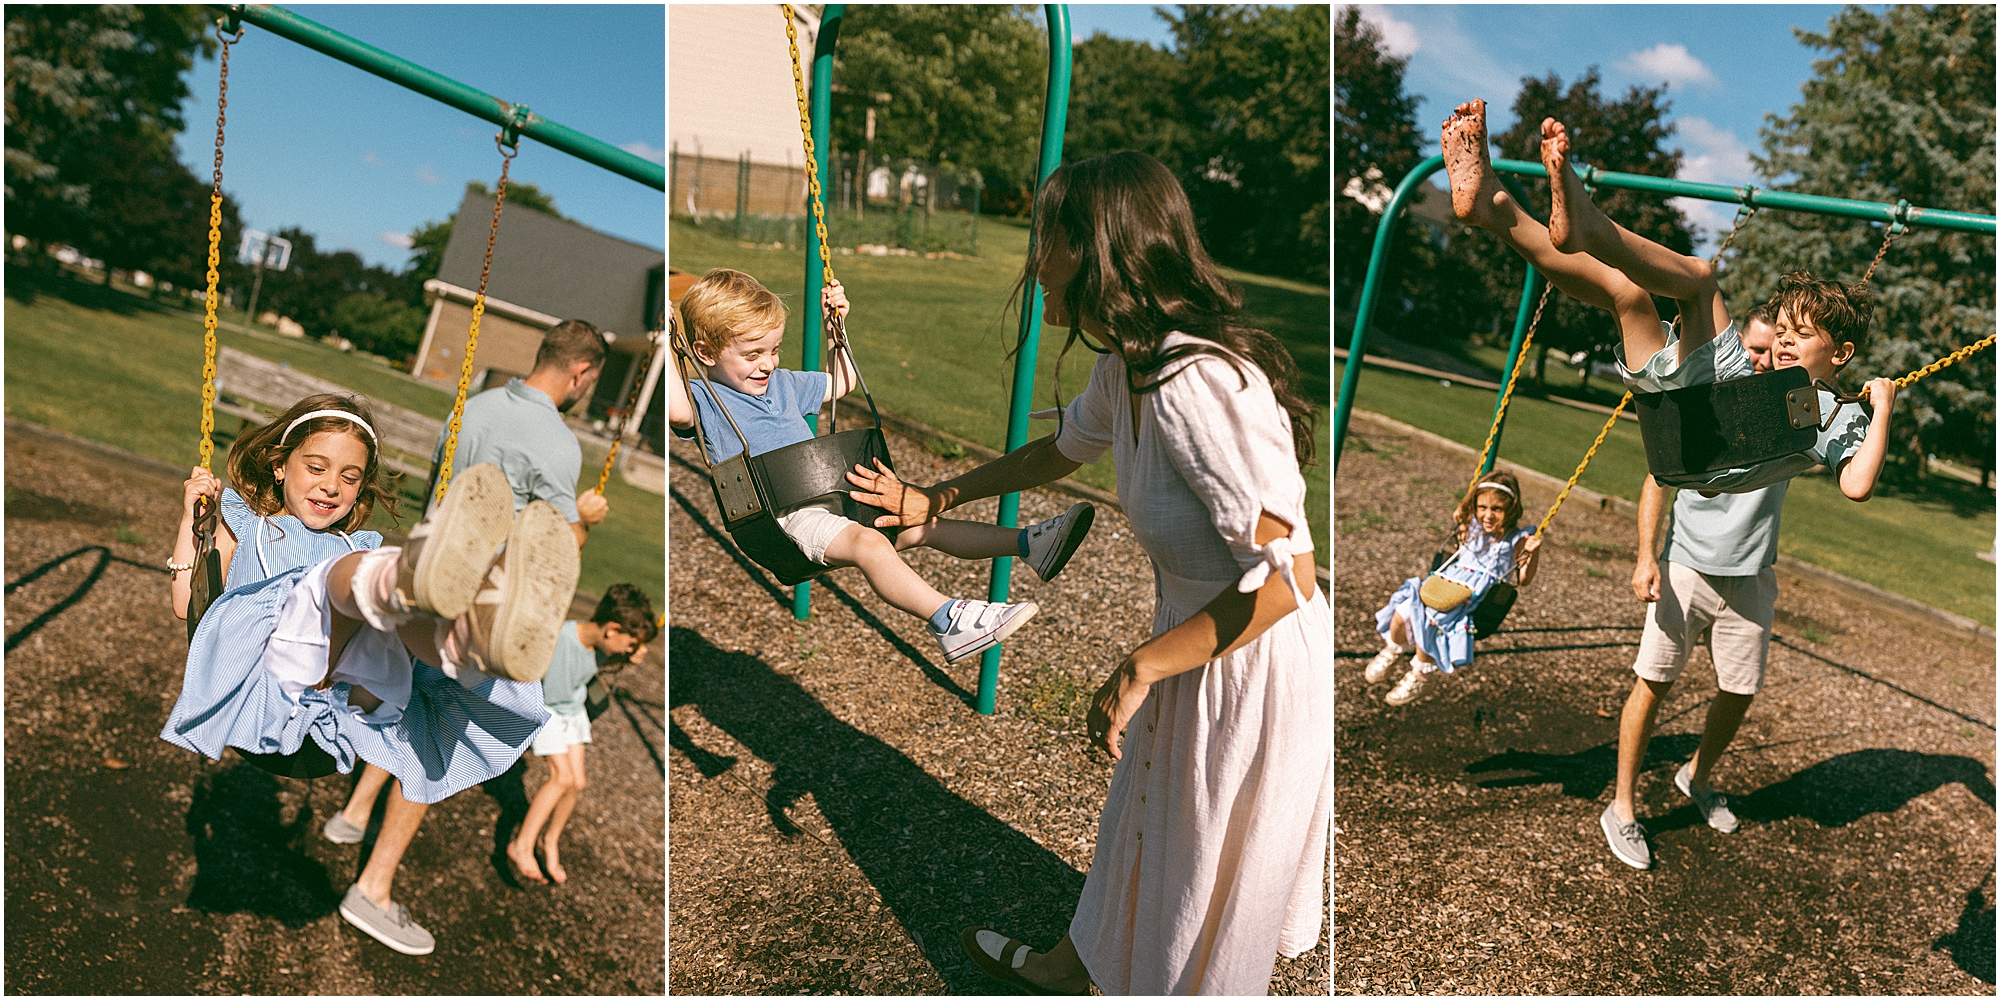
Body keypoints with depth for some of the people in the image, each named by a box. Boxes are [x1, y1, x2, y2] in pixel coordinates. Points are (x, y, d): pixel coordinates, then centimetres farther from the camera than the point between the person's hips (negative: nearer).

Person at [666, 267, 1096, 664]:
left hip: (834, 498, 9)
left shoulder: (783, 383, 23)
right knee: (868, 543, -34)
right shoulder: (706, 400, 0)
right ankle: (947, 621, -48)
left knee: (924, 523, 3)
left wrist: (836, 324, 30)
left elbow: (843, 382, 36)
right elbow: (677, 410, -26)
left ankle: (1029, 544, 2)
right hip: (786, 518, -9)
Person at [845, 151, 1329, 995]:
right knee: (1142, 826, 29)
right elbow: (1063, 449, 19)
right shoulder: (1127, 364, -2)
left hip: (1251, 673, -9)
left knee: (1203, 865, 14)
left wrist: (1138, 671, -23)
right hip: (1195, 652, 9)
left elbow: (1284, 580, -33)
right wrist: (932, 500, 26)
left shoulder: (1198, 386, -32)